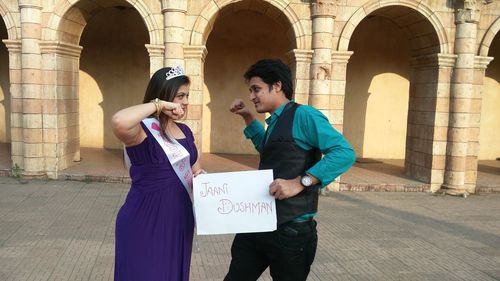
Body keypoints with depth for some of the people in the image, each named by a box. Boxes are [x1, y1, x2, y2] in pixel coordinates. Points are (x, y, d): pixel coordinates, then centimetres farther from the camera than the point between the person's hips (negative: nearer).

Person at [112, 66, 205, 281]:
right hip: (146, 223, -8)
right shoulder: (143, 129, -15)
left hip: (179, 221, 8)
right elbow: (118, 122, -39)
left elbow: (194, 169, 20)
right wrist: (158, 104, -25)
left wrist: (201, 176, -3)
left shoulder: (184, 131, 10)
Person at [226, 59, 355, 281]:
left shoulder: (303, 115, -12)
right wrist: (248, 117, 26)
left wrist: (301, 182, -28)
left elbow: (344, 152, -22)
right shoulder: (275, 123, 15)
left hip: (290, 231, -8)